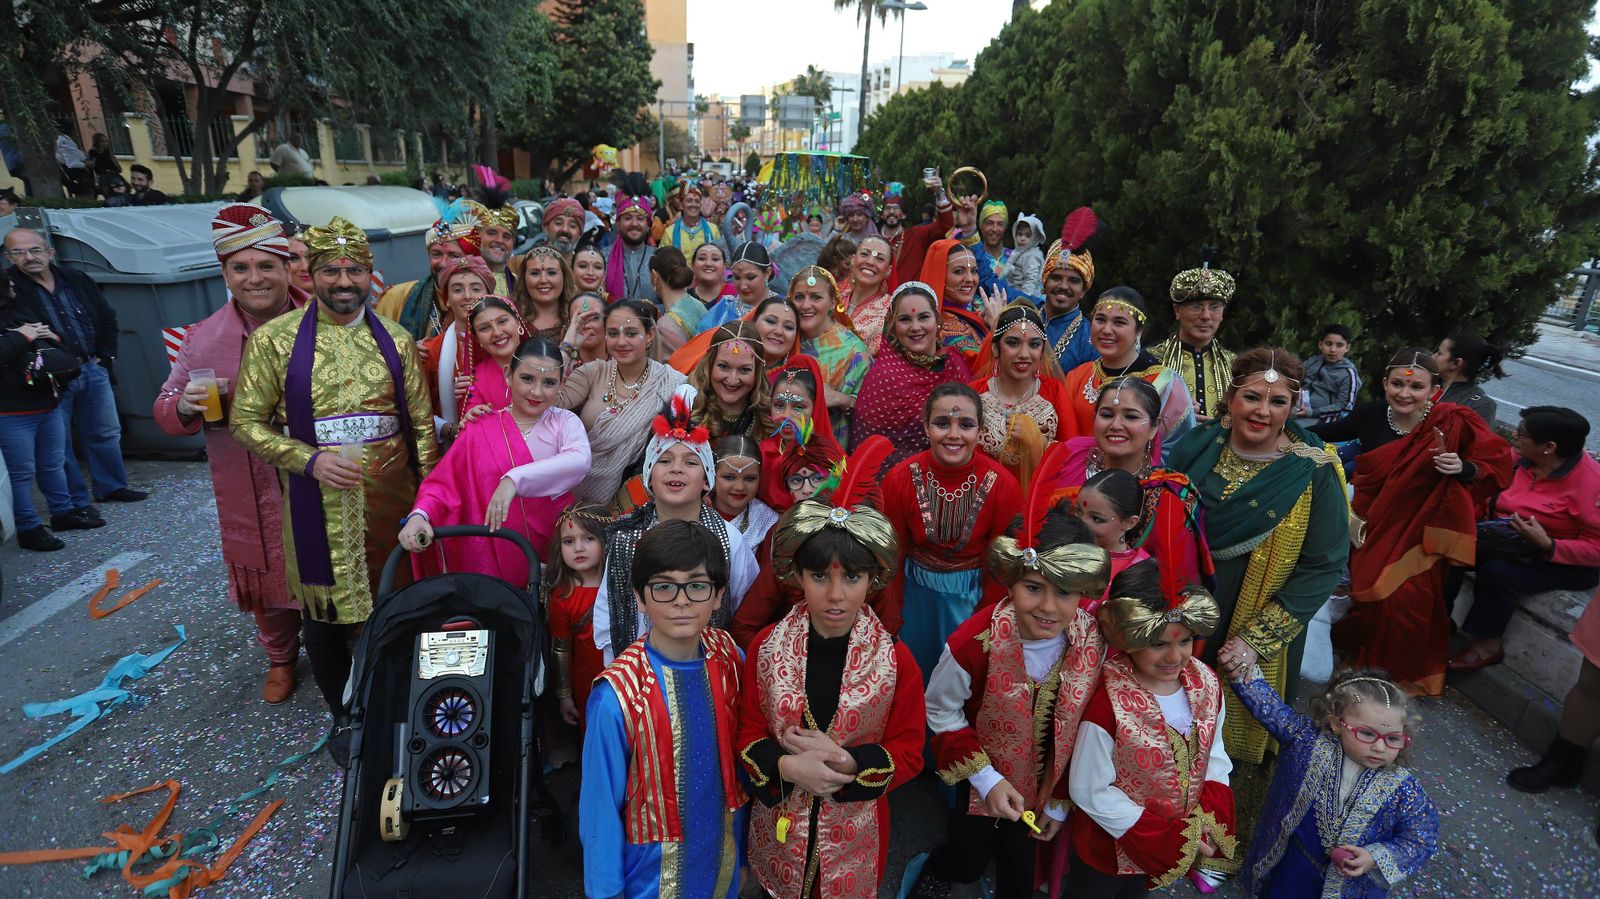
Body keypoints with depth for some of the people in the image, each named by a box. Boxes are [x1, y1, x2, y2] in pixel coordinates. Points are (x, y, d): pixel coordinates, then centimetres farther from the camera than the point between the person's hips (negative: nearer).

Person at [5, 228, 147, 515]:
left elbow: (107, 318, 16)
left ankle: (111, 486, 32)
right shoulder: (9, 290, -8)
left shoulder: (76, 280, 7)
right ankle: (74, 504, 9)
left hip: (93, 370, 5)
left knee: (106, 433, 16)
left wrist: (106, 356, 9)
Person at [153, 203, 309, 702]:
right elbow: (165, 413, 4)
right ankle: (281, 658, 41)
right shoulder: (202, 339, -1)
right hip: (254, 497, 2)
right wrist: (184, 406, -18)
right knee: (267, 578, 16)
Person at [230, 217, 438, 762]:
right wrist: (311, 459, -15)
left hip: (390, 499, 2)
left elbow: (421, 424, 6)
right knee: (325, 612, 11)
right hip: (318, 503, -1)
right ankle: (343, 717, 33)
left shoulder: (396, 341, 5)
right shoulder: (274, 339, -1)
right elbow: (246, 423, 0)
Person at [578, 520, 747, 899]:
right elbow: (600, 807, -16)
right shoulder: (617, 695, -28)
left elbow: (738, 749, 0)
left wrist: (741, 831, 8)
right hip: (653, 868, -4)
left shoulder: (729, 657, -15)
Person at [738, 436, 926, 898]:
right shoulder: (768, 646, -12)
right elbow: (747, 733, -4)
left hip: (854, 834, -1)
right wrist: (786, 765, -24)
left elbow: (908, 753, -9)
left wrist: (843, 761, -25)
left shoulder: (896, 659, -16)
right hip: (779, 828, 1)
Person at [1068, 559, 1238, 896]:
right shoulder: (1108, 705, -33)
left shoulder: (1206, 684, -15)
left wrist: (1211, 821, -14)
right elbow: (1089, 791, -24)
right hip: (1113, 845, -5)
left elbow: (1214, 753, -1)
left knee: (1138, 890, 31)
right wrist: (1167, 839, -20)